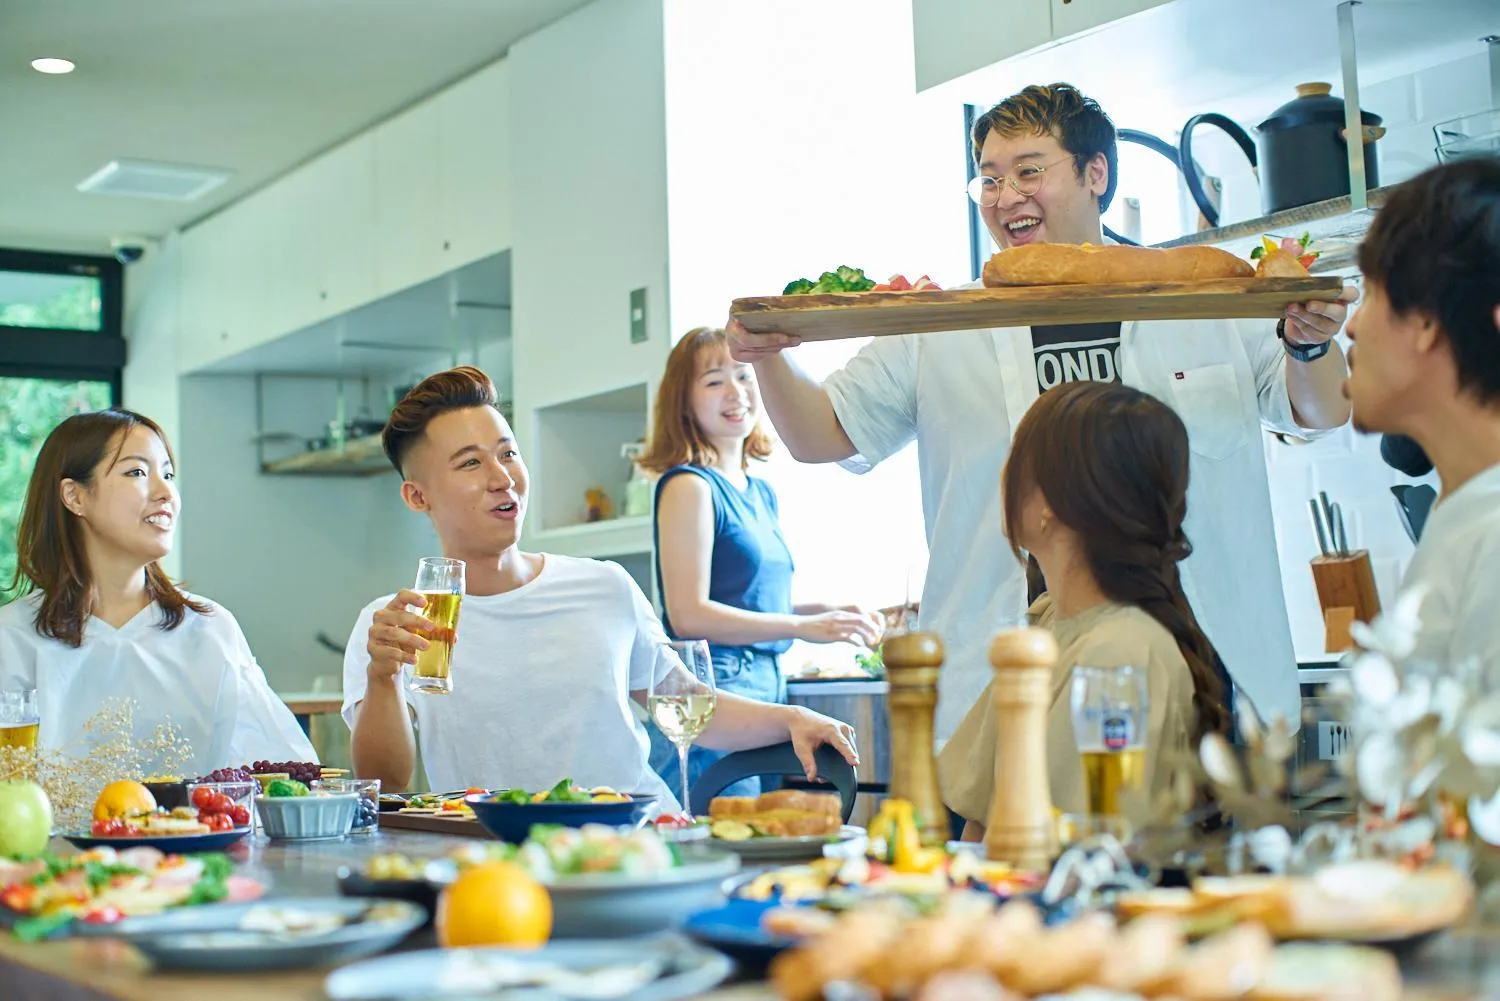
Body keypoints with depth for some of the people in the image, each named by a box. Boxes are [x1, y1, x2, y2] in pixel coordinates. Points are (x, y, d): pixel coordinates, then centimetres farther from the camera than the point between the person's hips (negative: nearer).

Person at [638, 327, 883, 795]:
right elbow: (688, 615, -16)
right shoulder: (688, 486, -9)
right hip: (711, 691, -9)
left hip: (768, 685, 9)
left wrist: (830, 613, 5)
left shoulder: (762, 494, 16)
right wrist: (805, 626, -15)